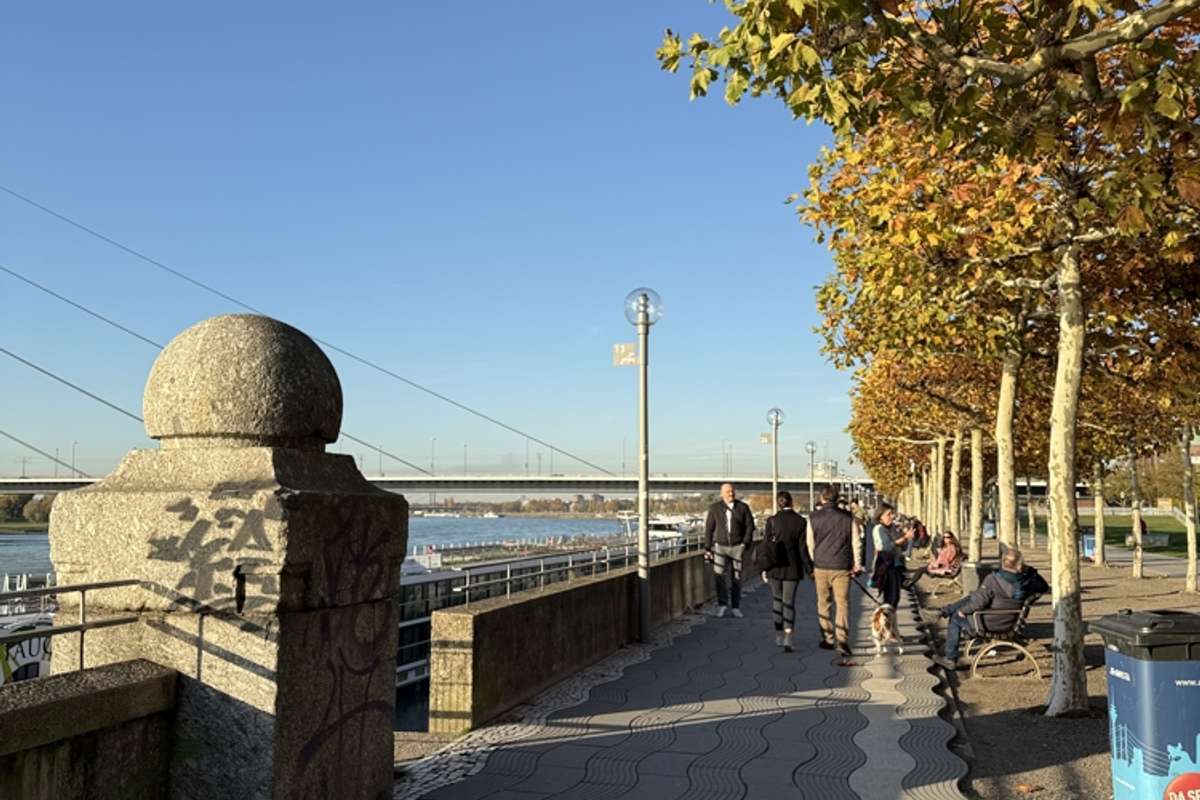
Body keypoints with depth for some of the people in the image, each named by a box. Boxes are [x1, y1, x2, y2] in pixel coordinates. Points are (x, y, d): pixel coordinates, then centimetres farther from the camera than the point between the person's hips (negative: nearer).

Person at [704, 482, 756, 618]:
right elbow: (709, 529, 2)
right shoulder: (715, 508, -2)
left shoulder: (743, 507, -2)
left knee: (736, 578, 4)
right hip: (720, 547, 0)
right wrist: (707, 548, 0)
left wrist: (745, 543, -12)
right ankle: (723, 605, -6)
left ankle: (735, 607, 16)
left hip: (737, 547, 0)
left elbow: (750, 526, -1)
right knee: (718, 574, -17)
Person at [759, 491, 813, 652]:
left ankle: (779, 636, 23)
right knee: (789, 602, 3)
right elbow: (803, 548, -4)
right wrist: (809, 569, 4)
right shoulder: (801, 521, -5)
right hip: (793, 568, 0)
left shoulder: (772, 521, -6)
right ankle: (787, 639, -9)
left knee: (777, 601, 16)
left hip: (774, 567, 0)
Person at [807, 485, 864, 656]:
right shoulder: (847, 517, -1)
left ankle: (828, 639, 18)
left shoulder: (814, 518, -1)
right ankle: (842, 640, -10)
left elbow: (810, 544, 6)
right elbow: (856, 543, 2)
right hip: (841, 567, 0)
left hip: (820, 567, 1)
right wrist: (857, 565, 10)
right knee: (842, 603, 1)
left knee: (823, 604, 12)